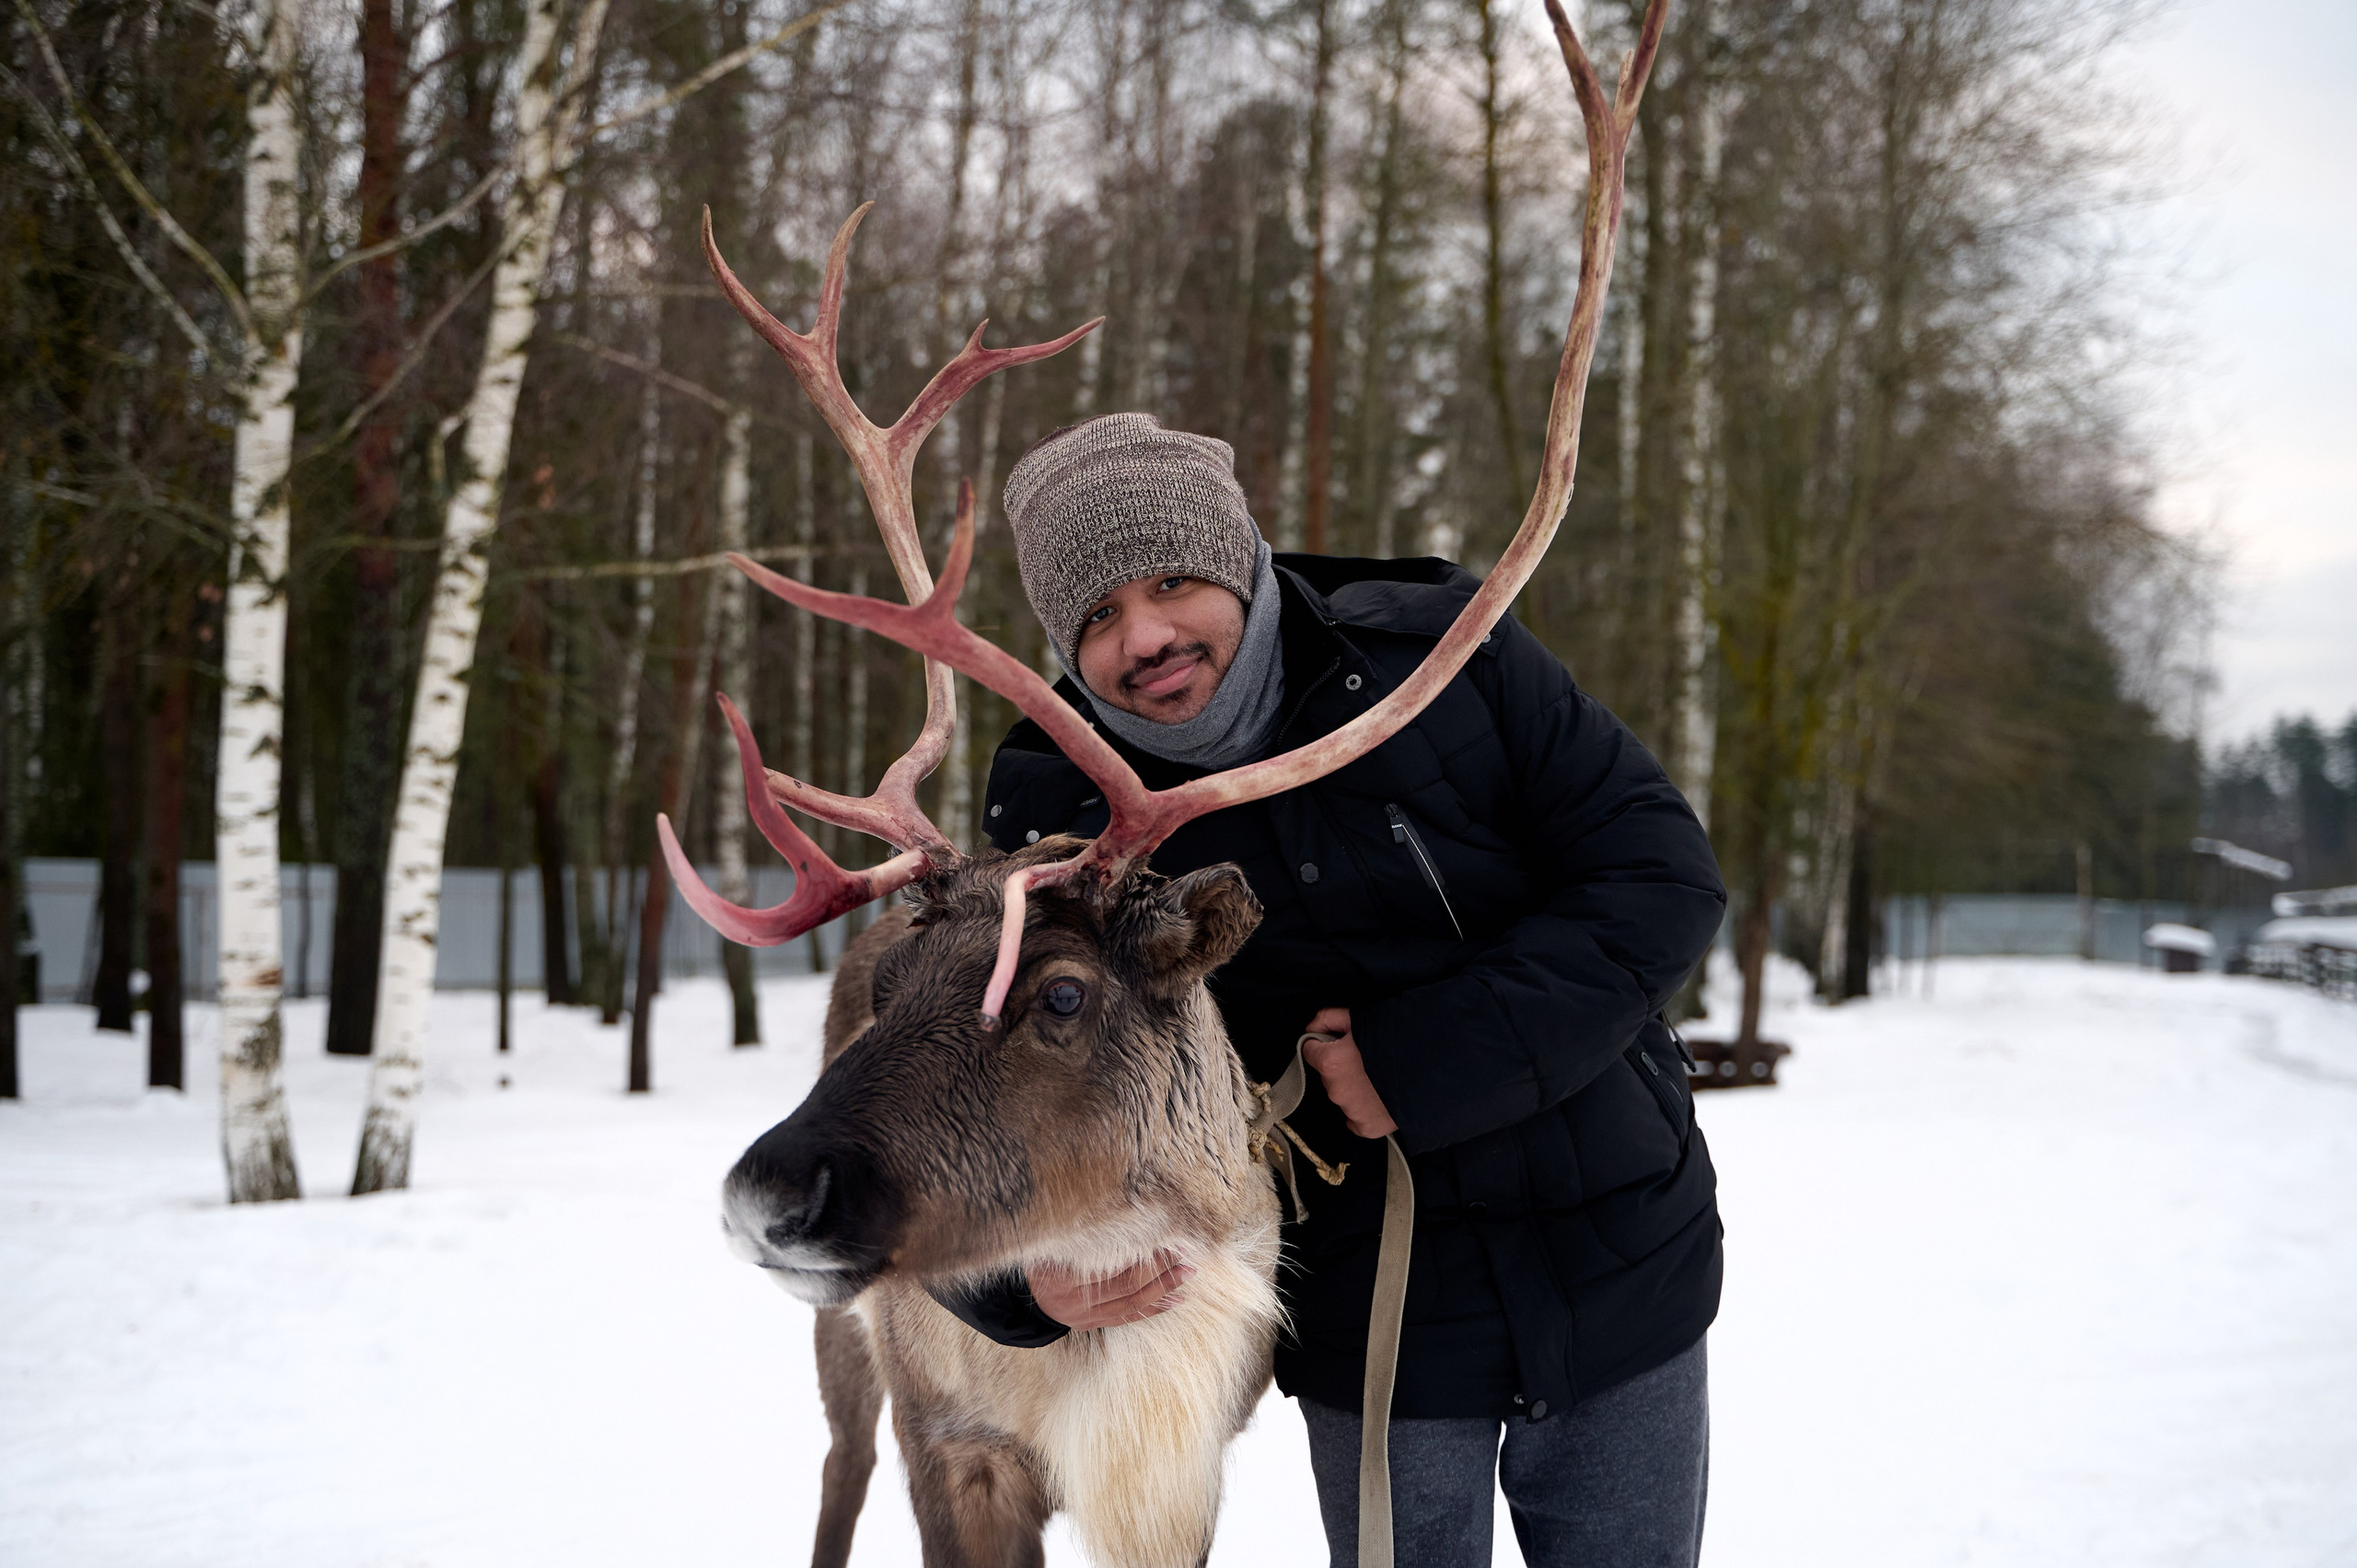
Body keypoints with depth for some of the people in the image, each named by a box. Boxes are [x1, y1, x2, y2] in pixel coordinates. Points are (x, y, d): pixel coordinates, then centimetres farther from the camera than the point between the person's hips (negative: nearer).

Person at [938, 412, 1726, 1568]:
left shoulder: (1441, 656, -11)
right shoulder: (1061, 821, -11)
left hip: (1621, 1286, 1)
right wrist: (1029, 1280, -33)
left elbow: (1663, 880, -14)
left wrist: (1428, 1059, -23)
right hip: (1376, 1345, -1)